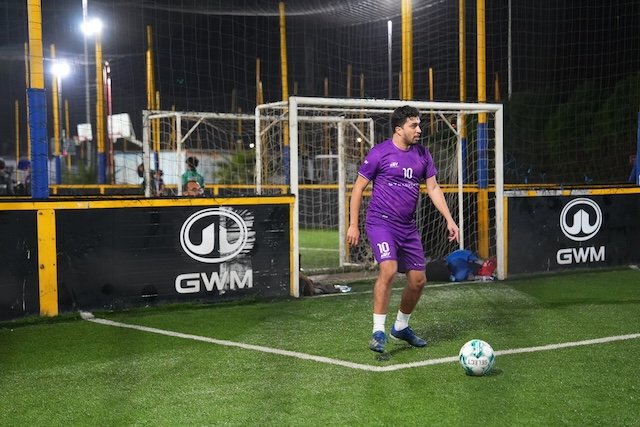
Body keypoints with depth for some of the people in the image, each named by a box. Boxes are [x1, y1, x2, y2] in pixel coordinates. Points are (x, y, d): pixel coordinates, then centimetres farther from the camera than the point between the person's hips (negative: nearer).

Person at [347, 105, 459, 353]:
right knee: (388, 269, -25)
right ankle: (378, 332, -16)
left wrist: (449, 220, 2)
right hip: (381, 222, -6)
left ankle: (401, 327, 30)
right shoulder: (380, 153, -8)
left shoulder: (422, 154, 7)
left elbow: (433, 188, 12)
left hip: (408, 227, 6)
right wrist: (353, 224, -5)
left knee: (418, 280, 8)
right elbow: (358, 187, -2)